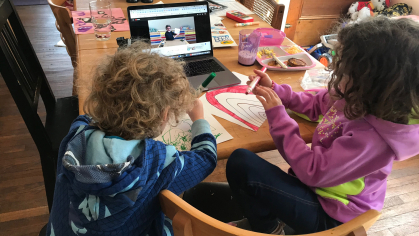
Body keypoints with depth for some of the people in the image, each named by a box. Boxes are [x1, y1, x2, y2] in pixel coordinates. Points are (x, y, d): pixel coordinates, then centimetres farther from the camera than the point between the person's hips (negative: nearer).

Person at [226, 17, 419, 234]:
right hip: (322, 182, 8)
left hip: (328, 215, -8)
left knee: (240, 163, -19)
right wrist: (274, 90, -3)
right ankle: (264, 216, 29)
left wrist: (277, 115, -25)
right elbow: (315, 104, 8)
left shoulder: (370, 136, -35)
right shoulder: (357, 96, -10)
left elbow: (313, 172, -29)